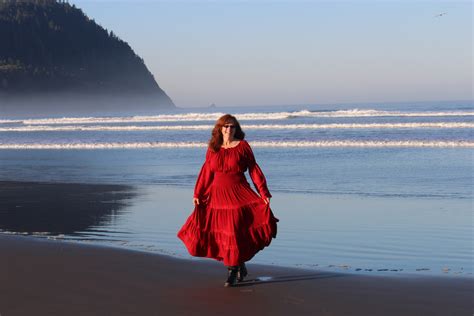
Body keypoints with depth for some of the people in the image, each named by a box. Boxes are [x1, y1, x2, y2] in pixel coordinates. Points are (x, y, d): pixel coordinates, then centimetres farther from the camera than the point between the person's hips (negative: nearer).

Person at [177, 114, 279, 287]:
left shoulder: (242, 146, -1)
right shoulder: (213, 149, 8)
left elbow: (254, 170, -1)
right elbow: (206, 173, 10)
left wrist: (263, 193, -6)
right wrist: (198, 194, 6)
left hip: (238, 194, -4)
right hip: (217, 195, 4)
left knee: (234, 232, -9)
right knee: (221, 233, 5)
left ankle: (233, 272, 0)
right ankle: (240, 266, 23)